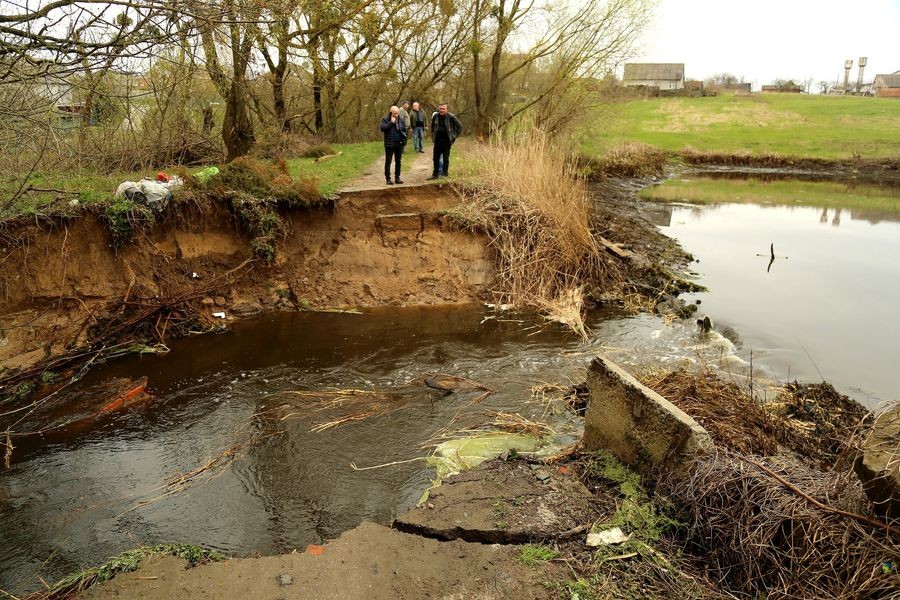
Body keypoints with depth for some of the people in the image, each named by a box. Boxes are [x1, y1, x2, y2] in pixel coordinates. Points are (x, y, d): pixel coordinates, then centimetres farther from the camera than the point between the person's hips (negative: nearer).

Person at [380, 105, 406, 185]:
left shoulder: (401, 120, 10)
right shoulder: (385, 120, -2)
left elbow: (405, 130, 17)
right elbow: (382, 128, -18)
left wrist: (404, 140, 6)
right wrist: (391, 122, -18)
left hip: (399, 144, 4)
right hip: (389, 144, -4)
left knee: (398, 161, 9)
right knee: (388, 161, -2)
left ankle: (397, 178, 17)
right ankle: (388, 178, 2)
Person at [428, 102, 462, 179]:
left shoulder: (451, 117, -7)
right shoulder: (435, 116, 4)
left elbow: (459, 126, -1)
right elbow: (432, 126, 22)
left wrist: (454, 136, -3)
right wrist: (433, 136, 14)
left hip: (446, 141, -4)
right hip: (437, 140, 4)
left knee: (445, 158, 4)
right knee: (436, 158, 6)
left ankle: (444, 174, 13)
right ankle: (435, 174, 15)